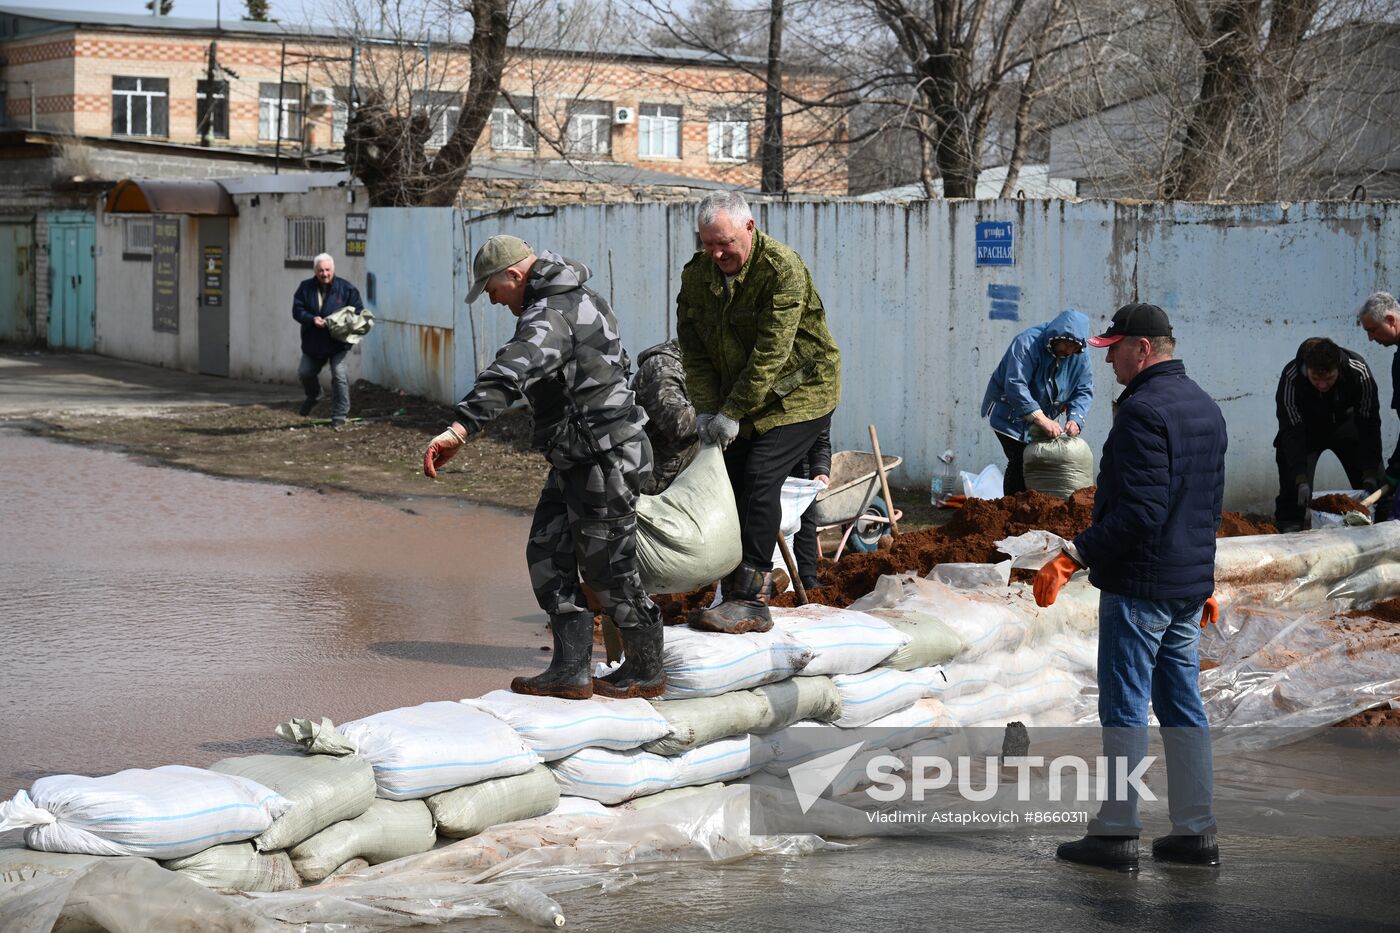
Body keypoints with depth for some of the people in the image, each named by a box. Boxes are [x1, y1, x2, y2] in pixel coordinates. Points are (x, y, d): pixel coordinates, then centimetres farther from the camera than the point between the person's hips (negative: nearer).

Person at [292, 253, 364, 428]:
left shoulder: (346, 289, -6)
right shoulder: (306, 288, -1)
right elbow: (297, 310, -5)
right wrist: (312, 319, -23)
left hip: (339, 343, -3)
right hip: (312, 343, 3)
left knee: (340, 377, -12)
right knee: (305, 373, 14)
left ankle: (339, 417, -4)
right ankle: (313, 396, 48)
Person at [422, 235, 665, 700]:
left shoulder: (551, 314, -22)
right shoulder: (577, 296, 13)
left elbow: (509, 374, -40)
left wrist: (460, 429, -52)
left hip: (604, 457, -11)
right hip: (577, 460, 11)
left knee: (608, 569, 1)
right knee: (548, 554, 9)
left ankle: (646, 671, 17)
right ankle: (570, 671, 9)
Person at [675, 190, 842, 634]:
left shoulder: (783, 269, -23)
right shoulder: (698, 274, -1)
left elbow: (771, 352, -26)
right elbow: (694, 348, 1)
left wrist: (733, 413, -26)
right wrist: (705, 409, -12)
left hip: (798, 392, -7)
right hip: (739, 399, 7)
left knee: (760, 476, -20)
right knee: (729, 482, 1)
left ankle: (749, 600, -22)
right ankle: (735, 595, 9)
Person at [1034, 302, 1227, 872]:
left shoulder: (1143, 412, -17)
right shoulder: (1205, 408, 14)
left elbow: (1138, 512, -25)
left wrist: (1073, 557, -22)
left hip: (1138, 585, -9)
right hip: (1190, 586, 9)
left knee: (1124, 706, -2)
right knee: (1181, 703, 12)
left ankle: (1117, 832, 1)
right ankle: (1196, 832, 14)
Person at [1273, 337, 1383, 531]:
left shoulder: (1359, 372, -33)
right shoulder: (1291, 378, -37)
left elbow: (1369, 426, -27)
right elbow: (1292, 432, -35)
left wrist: (1371, 476, -32)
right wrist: (1301, 481, -41)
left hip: (1344, 423, 2)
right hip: (1307, 428, -2)